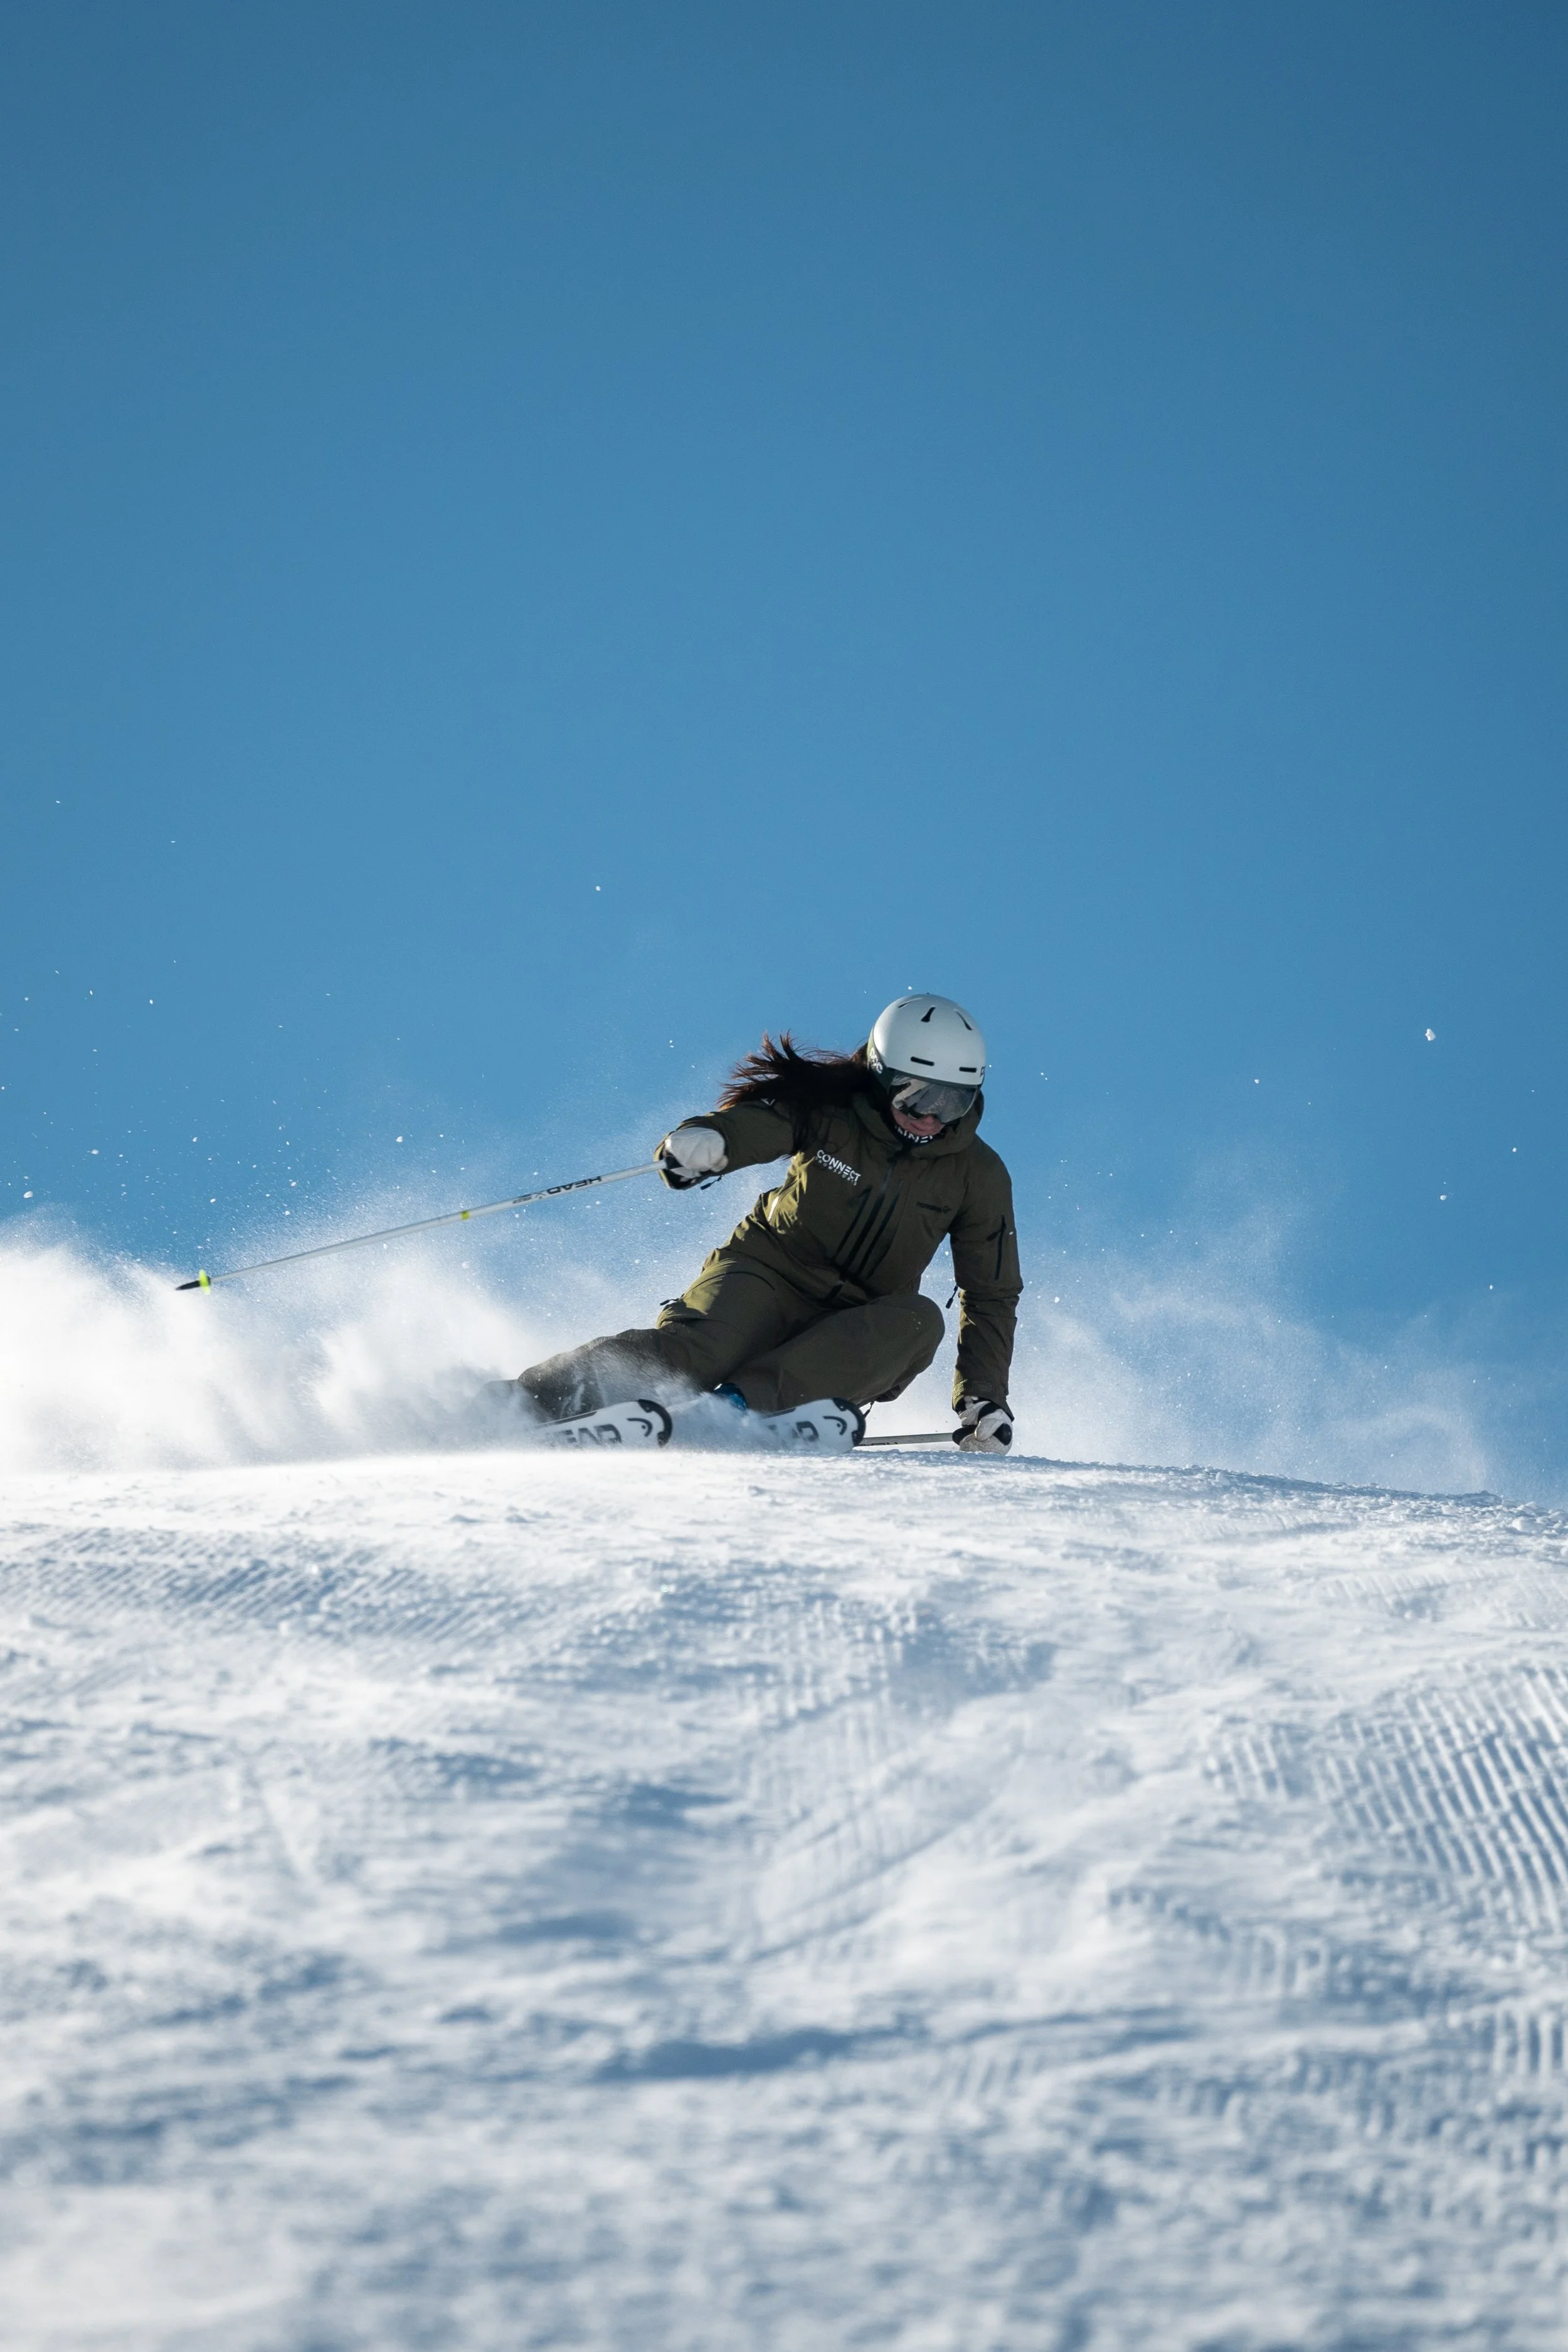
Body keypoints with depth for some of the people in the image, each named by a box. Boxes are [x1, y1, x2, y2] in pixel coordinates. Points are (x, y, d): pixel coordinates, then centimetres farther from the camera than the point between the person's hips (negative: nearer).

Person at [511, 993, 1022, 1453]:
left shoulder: (978, 1177, -2)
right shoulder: (828, 1106, -6)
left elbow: (992, 1296, 3)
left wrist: (984, 1399, -6)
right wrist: (701, 1140, -36)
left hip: (850, 1333, 2)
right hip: (769, 1275, -2)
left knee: (918, 1322, -32)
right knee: (696, 1349, -32)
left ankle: (741, 1400, -41)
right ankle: (528, 1403, -33)